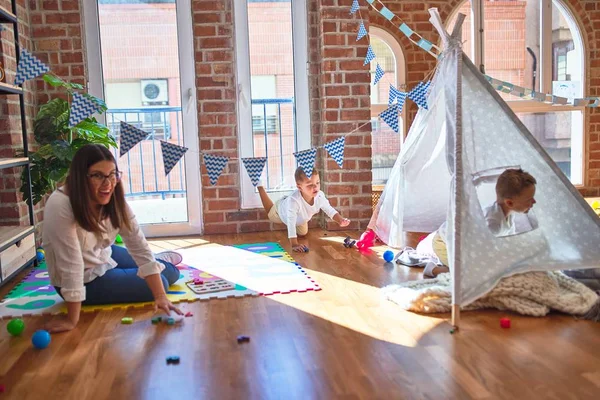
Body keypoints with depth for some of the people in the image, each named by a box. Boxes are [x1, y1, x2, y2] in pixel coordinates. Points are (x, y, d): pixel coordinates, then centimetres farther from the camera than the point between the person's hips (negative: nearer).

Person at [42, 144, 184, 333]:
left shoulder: (115, 201, -15)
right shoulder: (60, 206, -34)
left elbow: (139, 246, -21)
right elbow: (71, 264, -35)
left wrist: (161, 296, -28)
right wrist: (72, 319, -29)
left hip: (105, 256, 6)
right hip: (85, 280, -6)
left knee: (170, 273, 12)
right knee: (161, 280, -4)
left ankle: (161, 260, 47)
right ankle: (161, 261, 30)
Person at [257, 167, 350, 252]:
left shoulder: (320, 196, -38)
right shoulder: (293, 200, -54)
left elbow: (330, 210, -23)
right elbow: (291, 223, -54)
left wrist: (340, 221, -43)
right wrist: (294, 245, -60)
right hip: (281, 211, -4)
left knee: (303, 233, 25)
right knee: (271, 213, 30)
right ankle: (259, 186, 45)